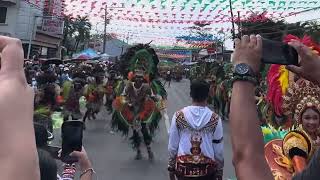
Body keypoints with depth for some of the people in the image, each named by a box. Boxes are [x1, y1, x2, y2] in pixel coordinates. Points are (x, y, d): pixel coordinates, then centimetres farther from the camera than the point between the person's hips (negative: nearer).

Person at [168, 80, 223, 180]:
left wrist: (171, 166, 11)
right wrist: (219, 170, 11)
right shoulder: (215, 119, -9)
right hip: (207, 168, 0)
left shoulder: (178, 116, -8)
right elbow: (218, 150, -3)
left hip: (183, 167, 1)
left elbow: (172, 145, -2)